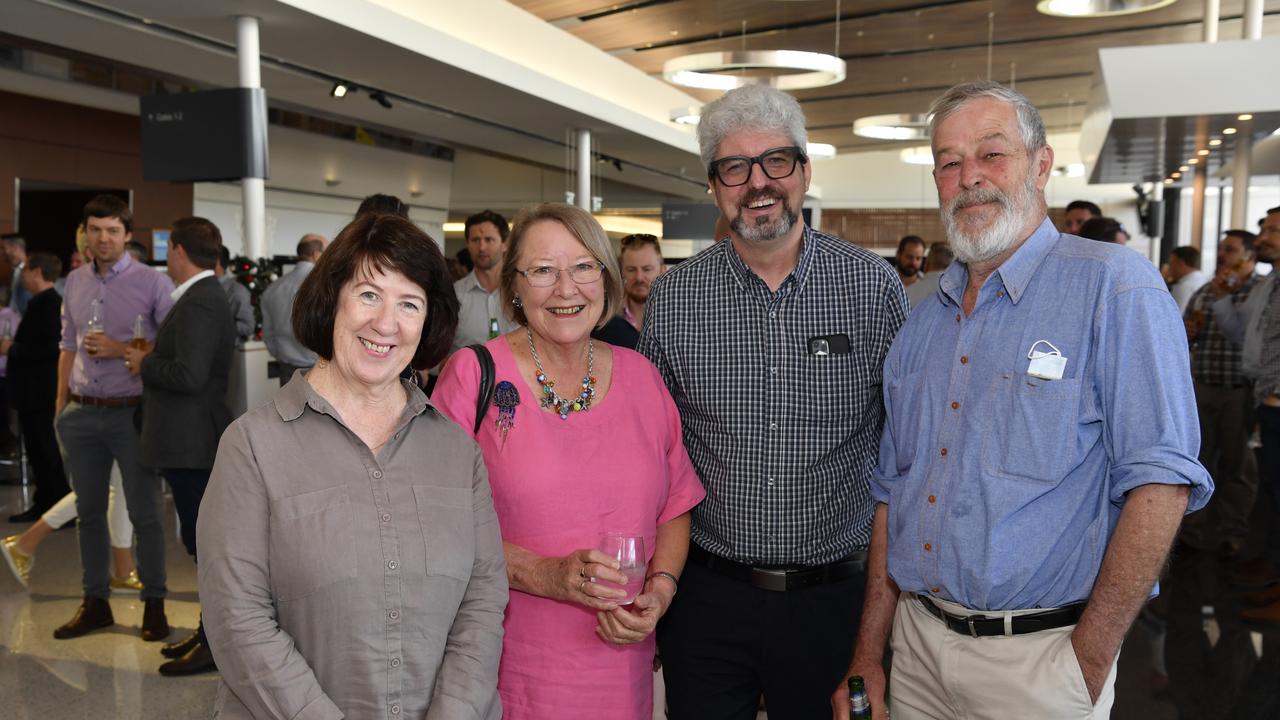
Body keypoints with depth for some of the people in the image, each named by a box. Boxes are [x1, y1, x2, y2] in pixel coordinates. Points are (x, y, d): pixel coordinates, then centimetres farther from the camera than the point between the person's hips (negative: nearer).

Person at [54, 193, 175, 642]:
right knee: (89, 512, 12)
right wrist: (60, 404, 12)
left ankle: (153, 603, 13)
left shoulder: (152, 283, -6)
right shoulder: (75, 283, 10)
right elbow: (68, 347, 14)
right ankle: (95, 602, 25)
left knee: (144, 513, 2)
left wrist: (121, 349, -17)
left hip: (132, 413, -5)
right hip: (83, 414, 5)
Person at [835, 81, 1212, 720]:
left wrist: (1089, 661, -18)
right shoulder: (923, 321, 7)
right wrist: (869, 652, 7)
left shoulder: (1113, 286, -11)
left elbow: (1161, 480, -17)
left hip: (1037, 655, -5)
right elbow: (893, 488, 10)